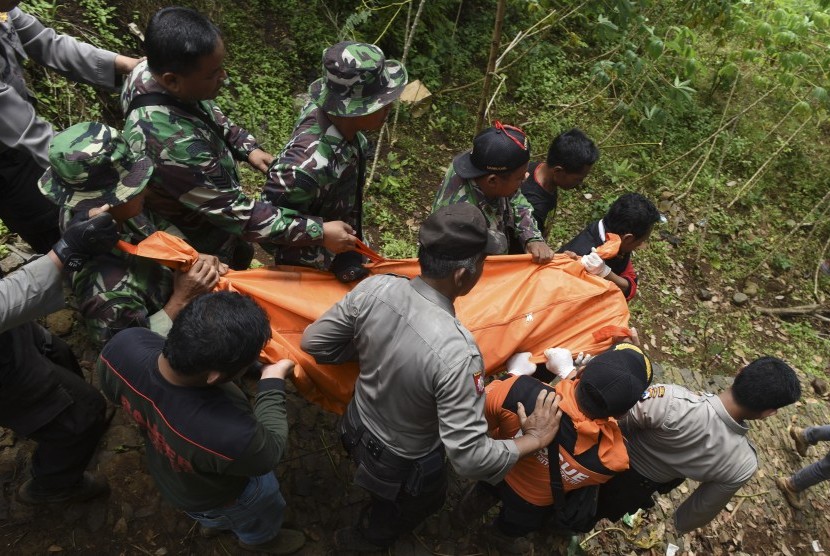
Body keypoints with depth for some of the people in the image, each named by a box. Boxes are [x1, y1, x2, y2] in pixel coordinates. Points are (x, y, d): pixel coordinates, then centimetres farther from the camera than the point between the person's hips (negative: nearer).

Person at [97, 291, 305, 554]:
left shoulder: (123, 345, -36)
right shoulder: (229, 435, -51)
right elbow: (267, 455, -26)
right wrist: (273, 383, -17)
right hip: (216, 495, -4)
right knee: (261, 511, 33)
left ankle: (213, 522, 72)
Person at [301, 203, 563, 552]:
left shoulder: (375, 288, -25)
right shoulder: (455, 352, -42)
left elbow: (313, 341, -12)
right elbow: (469, 457, -35)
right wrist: (535, 439, -20)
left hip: (358, 428, 5)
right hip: (404, 463, -4)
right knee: (424, 500, 33)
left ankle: (374, 520, 72)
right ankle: (366, 540, 61)